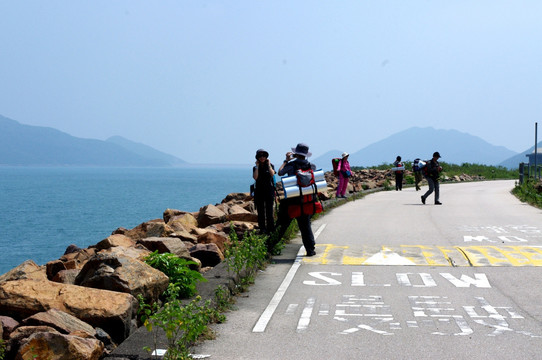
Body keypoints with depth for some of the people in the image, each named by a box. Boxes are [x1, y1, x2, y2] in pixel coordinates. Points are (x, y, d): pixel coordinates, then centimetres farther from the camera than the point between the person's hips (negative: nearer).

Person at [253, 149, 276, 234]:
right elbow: (255, 177, -9)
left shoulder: (270, 166, 6)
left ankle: (271, 229, -2)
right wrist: (257, 166, -7)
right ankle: (262, 229, 7)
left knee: (269, 211, -7)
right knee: (260, 212, 1)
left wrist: (268, 165, -10)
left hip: (269, 190, -2)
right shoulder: (255, 168, 9)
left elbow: (272, 174, -14)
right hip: (259, 191, 2)